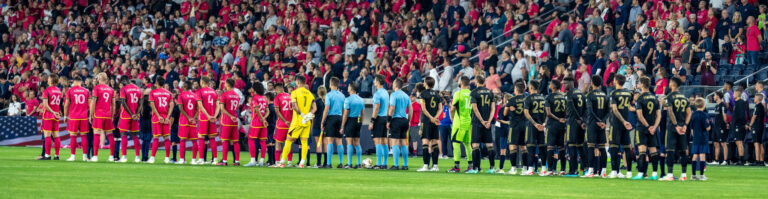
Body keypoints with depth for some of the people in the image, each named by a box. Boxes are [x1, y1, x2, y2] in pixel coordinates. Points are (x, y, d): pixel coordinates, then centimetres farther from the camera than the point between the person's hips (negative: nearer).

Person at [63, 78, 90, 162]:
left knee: (73, 136, 1)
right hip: (84, 117, 2)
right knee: (84, 136, 5)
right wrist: (89, 114, 18)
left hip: (73, 117, -2)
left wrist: (65, 115, 9)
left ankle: (73, 156, 0)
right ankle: (85, 156, 3)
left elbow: (66, 105, -1)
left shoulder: (70, 91, -1)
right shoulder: (86, 91, 6)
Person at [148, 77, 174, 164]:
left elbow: (152, 105, -9)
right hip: (166, 117, 2)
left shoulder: (152, 92, 0)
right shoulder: (169, 93, 8)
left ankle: (152, 158, -6)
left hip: (156, 117, -2)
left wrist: (158, 116, -10)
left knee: (156, 138, -2)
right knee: (166, 137, 5)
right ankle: (167, 158, 4)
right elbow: (171, 105, 0)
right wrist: (167, 117, -4)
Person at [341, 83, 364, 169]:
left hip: (350, 121, -6)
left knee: (349, 143, -4)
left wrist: (342, 127, -8)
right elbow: (362, 113, 12)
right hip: (358, 122, 6)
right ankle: (359, 163, 7)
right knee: (357, 143, 9)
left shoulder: (348, 100, -10)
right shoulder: (361, 100, 9)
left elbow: (345, 114, -11)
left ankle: (349, 164, -5)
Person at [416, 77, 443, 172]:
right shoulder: (437, 94, 12)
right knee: (434, 143, 7)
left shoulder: (423, 94, -3)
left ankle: (426, 165, -13)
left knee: (425, 142, -6)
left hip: (426, 121, -5)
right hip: (435, 122, 5)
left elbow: (423, 109, -11)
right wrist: (435, 118, -4)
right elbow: (440, 109, 6)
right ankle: (435, 165, 6)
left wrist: (431, 118, -9)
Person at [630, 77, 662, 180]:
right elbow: (659, 115, 6)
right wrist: (654, 127, -2)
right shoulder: (655, 98, 9)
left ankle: (641, 173, -14)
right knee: (653, 150, 9)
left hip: (642, 127, -5)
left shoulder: (640, 98, -9)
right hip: (653, 128, 5)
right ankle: (654, 173, 9)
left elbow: (640, 116, -15)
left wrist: (648, 126, -9)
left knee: (642, 150, -9)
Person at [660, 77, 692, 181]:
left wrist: (676, 125, -15)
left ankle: (670, 174, -10)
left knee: (670, 150, -5)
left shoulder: (670, 96, -8)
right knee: (683, 151, 8)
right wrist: (685, 125, 4)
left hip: (672, 126, -6)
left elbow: (670, 112, -17)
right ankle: (684, 174, 9)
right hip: (682, 127, 6)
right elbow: (689, 113, 8)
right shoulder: (684, 97, 11)